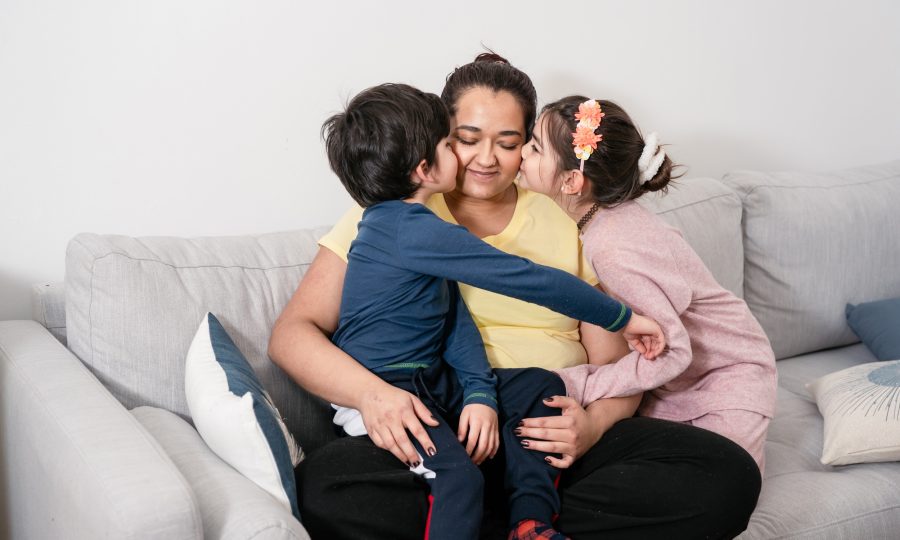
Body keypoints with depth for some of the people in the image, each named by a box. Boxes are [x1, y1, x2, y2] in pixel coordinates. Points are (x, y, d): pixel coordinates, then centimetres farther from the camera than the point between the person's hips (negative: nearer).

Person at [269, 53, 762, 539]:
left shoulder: (566, 224, 14)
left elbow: (615, 362, 11)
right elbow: (291, 334, 0)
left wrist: (595, 423, -12)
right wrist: (369, 391, -20)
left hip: (554, 439, 3)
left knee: (729, 474, -21)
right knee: (323, 487, -34)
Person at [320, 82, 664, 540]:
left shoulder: (406, 223, 11)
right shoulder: (416, 230, -20)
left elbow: (455, 314, 5)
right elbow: (530, 280, -19)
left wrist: (479, 392, -9)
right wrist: (622, 317, -11)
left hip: (430, 380, 10)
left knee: (540, 386, 7)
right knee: (458, 476, -31)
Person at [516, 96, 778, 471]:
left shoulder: (612, 249, -33)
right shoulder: (606, 216, -7)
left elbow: (670, 352, -33)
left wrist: (573, 385, -32)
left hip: (725, 377, -7)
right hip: (673, 384, 7)